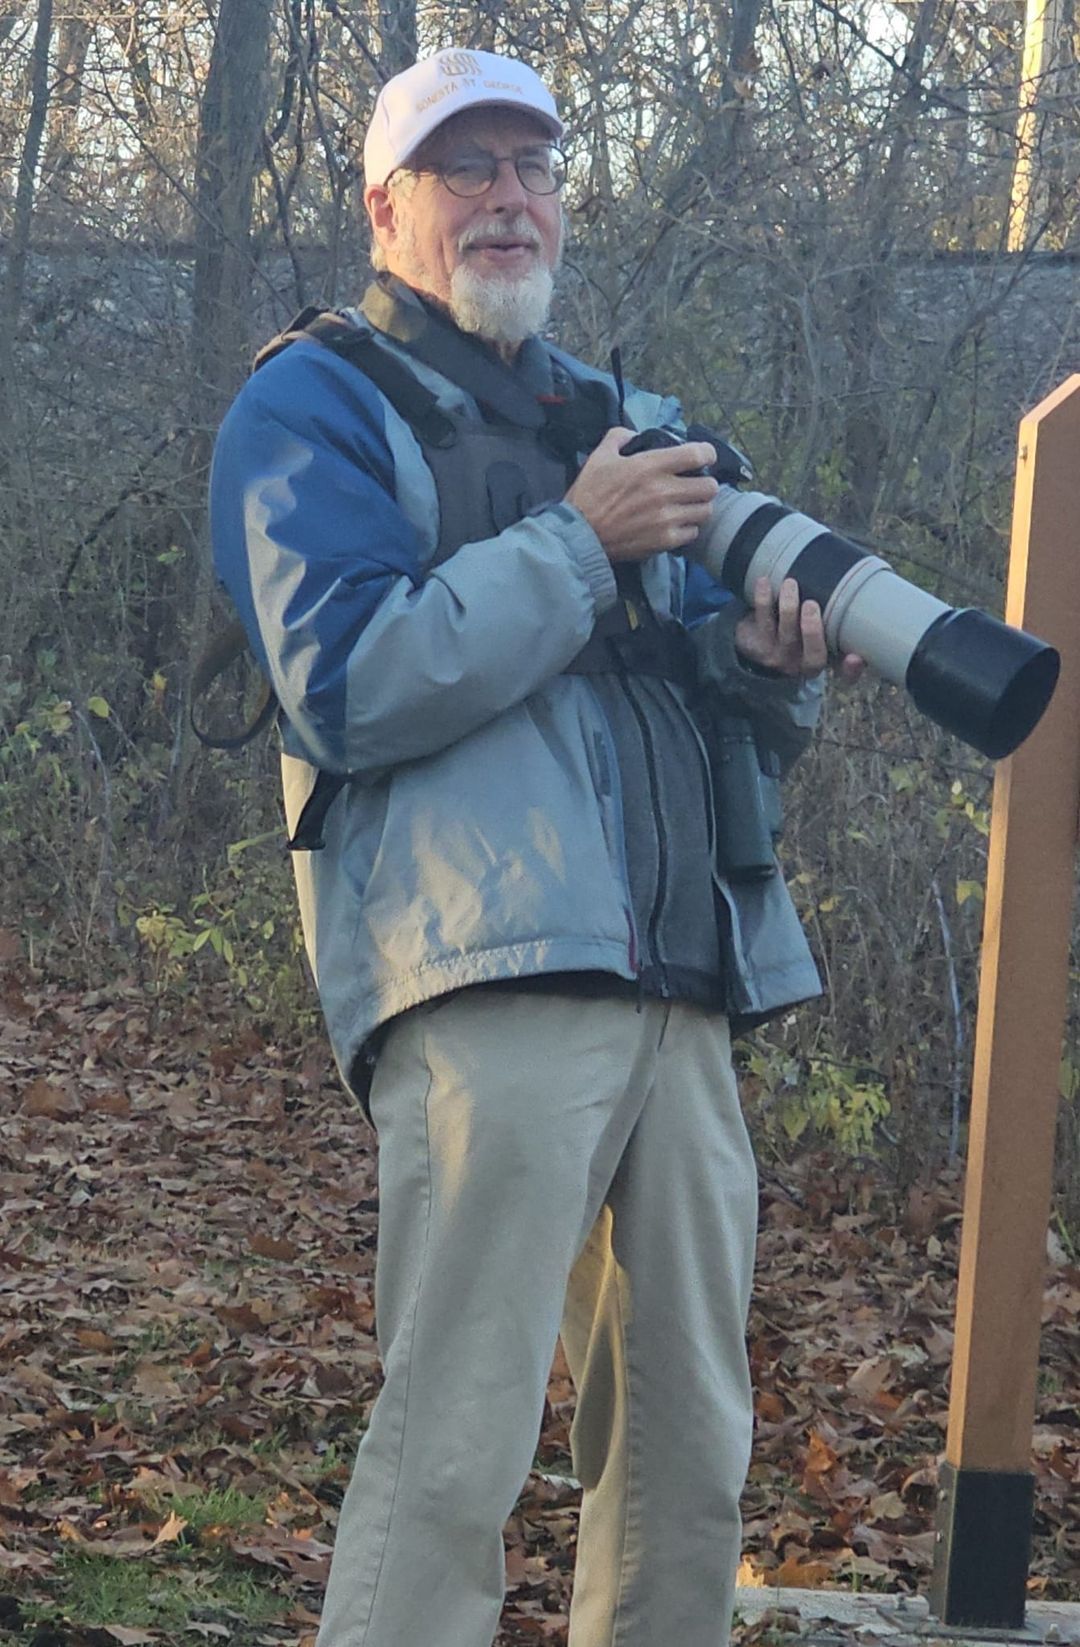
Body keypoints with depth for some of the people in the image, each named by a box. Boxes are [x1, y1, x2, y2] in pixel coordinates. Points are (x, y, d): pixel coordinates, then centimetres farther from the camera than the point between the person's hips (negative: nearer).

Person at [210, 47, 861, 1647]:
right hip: (486, 971, -7)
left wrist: (764, 660, 3)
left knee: (691, 1449, 8)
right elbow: (347, 687, -12)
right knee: (456, 1450, -12)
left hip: (679, 981, 7)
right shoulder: (315, 409, 3)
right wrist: (578, 544, -12)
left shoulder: (628, 423, 25)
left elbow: (734, 722, 26)